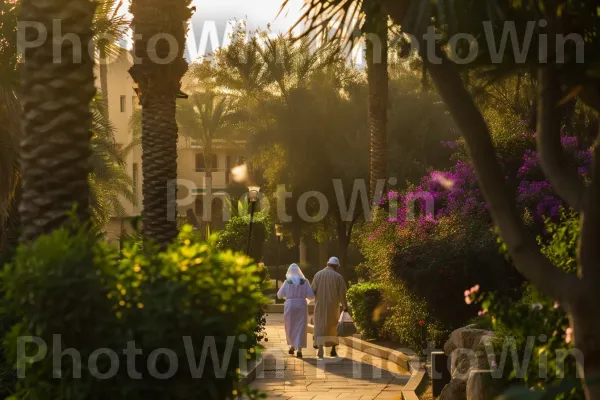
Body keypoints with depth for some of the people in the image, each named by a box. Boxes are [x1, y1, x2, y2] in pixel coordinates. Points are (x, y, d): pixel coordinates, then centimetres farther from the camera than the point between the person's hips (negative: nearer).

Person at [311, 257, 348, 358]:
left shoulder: (318, 275, -2)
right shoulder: (338, 277, -6)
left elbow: (313, 290, -5)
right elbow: (342, 294, -6)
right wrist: (345, 306, 7)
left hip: (320, 306, 0)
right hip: (333, 306, 0)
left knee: (320, 327, 0)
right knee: (333, 327, 16)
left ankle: (320, 348, -19)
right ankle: (333, 350, 17)